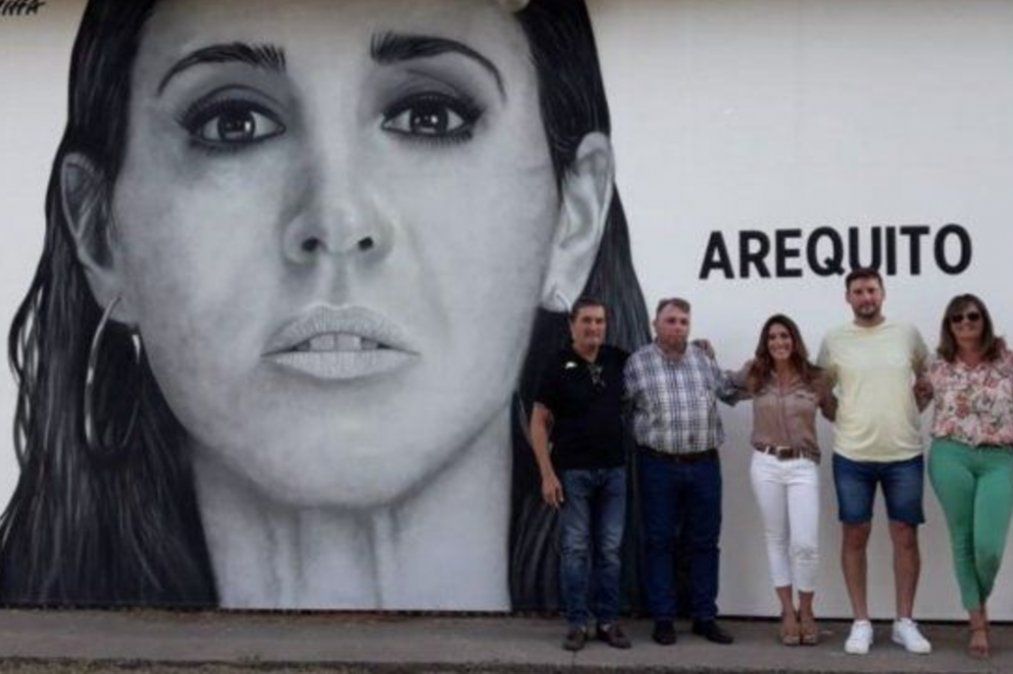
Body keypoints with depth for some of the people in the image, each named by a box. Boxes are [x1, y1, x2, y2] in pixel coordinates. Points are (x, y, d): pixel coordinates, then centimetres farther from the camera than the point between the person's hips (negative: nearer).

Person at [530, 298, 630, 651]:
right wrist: (547, 474, -12)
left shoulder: (619, 360, 4)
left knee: (610, 549, 8)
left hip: (613, 470, 3)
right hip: (573, 472, -3)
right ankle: (576, 623, 11)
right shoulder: (558, 367, -6)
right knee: (575, 549, 2)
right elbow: (539, 423, -5)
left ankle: (608, 621, 17)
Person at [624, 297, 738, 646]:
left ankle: (705, 617, 20)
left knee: (705, 541, 9)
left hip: (704, 464, 3)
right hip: (659, 465, -3)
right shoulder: (638, 362, 0)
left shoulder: (704, 358, 9)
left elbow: (729, 393, 16)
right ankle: (663, 618, 13)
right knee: (659, 542, 4)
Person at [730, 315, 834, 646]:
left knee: (806, 543, -7)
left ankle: (806, 612, 14)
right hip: (765, 464, 1)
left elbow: (835, 413, 10)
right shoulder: (753, 375, 3)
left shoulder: (814, 378, 1)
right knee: (776, 540, 9)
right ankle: (788, 613, 20)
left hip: (803, 466, -1)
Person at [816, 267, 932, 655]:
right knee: (855, 536, 5)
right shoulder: (834, 341, 0)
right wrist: (846, 421, 4)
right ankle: (861, 623, 16)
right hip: (852, 456, -1)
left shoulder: (907, 334, 3)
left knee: (906, 537, 6)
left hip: (904, 455, 1)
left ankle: (905, 622, 19)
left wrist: (909, 413, 7)